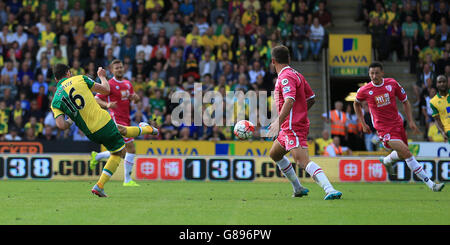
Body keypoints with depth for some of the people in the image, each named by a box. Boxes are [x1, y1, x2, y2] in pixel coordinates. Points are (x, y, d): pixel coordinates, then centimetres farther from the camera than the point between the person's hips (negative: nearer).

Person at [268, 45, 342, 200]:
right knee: (274, 154, 26)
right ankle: (298, 189, 27)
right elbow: (311, 98, 22)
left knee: (302, 160, -23)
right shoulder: (296, 74, 15)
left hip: (293, 127, -11)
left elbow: (290, 100, -29)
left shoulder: (286, 77, -14)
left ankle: (330, 190, -39)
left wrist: (279, 121, -36)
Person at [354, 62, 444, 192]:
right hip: (383, 127, -4)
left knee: (402, 155, 17)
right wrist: (363, 124, 11)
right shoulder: (364, 91, -8)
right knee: (406, 152, -20)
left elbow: (405, 101, 8)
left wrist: (411, 121, 0)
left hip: (397, 123, 4)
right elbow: (356, 104, 13)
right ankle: (430, 184, -19)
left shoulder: (392, 83, -3)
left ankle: (386, 161, 53)